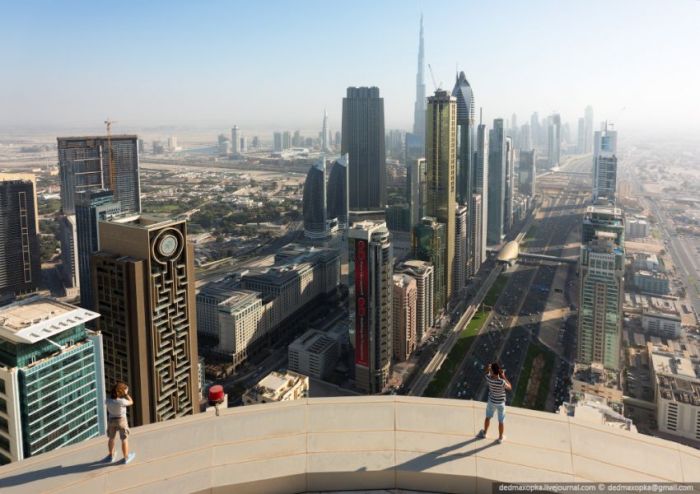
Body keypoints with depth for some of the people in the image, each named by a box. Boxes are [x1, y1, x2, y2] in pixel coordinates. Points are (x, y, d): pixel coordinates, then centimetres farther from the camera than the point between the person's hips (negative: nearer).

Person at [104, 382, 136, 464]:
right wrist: (126, 394, -9)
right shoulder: (122, 401, -29)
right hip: (121, 420, -4)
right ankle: (126, 458, 22)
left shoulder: (108, 401, -17)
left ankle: (111, 456, 39)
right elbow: (131, 402, -10)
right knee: (124, 439, 11)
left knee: (111, 438, 23)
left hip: (111, 420, 4)